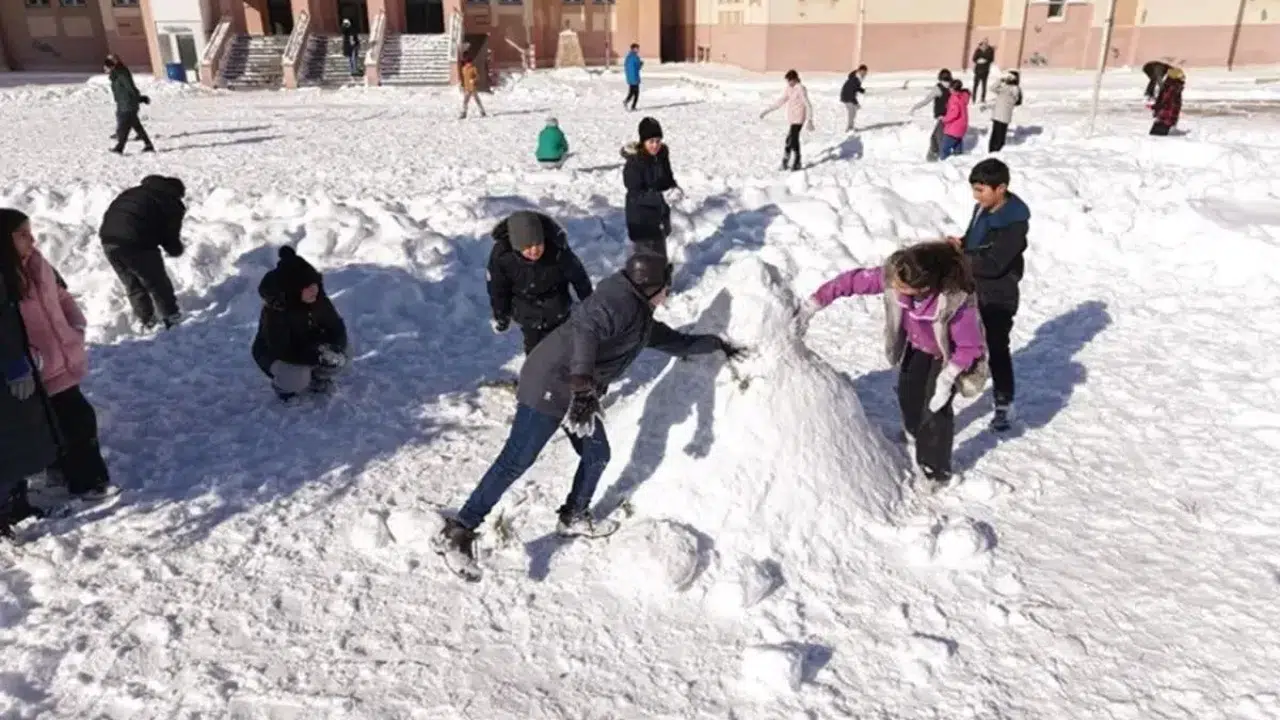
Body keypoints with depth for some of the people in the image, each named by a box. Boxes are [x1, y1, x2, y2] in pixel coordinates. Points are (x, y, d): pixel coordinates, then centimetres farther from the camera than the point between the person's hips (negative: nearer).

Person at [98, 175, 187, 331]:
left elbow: (109, 214, 28)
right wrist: (177, 249, 23)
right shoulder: (172, 204, 5)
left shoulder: (135, 192, 25)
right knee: (158, 284, 12)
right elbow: (170, 236, 2)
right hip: (136, 243, -7)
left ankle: (146, 321, 29)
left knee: (132, 285, 21)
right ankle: (172, 319, 20)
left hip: (108, 238, 7)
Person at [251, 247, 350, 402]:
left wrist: (335, 347, -33)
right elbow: (282, 351, -37)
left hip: (306, 349, 5)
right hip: (274, 355, -4)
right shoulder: (275, 311, -33)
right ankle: (284, 386, 3)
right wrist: (316, 356, -46)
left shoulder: (319, 300, -18)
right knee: (298, 378, -33)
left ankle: (318, 378, 10)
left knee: (337, 358, -22)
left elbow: (337, 328, -11)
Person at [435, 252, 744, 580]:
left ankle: (573, 517, 37)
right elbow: (586, 330, -34)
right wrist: (582, 384, -46)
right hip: (550, 385, -10)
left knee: (597, 455, 15)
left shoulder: (642, 319, 16)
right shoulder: (619, 303, -16)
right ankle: (457, 534, -7)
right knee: (516, 461, -11)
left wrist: (717, 344, 38)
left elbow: (675, 341, 32)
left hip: (580, 391, 10)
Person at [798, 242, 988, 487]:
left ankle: (935, 469, 18)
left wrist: (947, 379, -37)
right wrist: (813, 303, -27)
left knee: (936, 407, -6)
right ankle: (916, 432, 54)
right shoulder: (893, 276, -36)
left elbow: (970, 346, -30)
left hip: (948, 353, -5)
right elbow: (853, 280, -25)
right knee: (908, 392, 21)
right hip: (917, 345, 5)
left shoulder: (957, 302, -45)